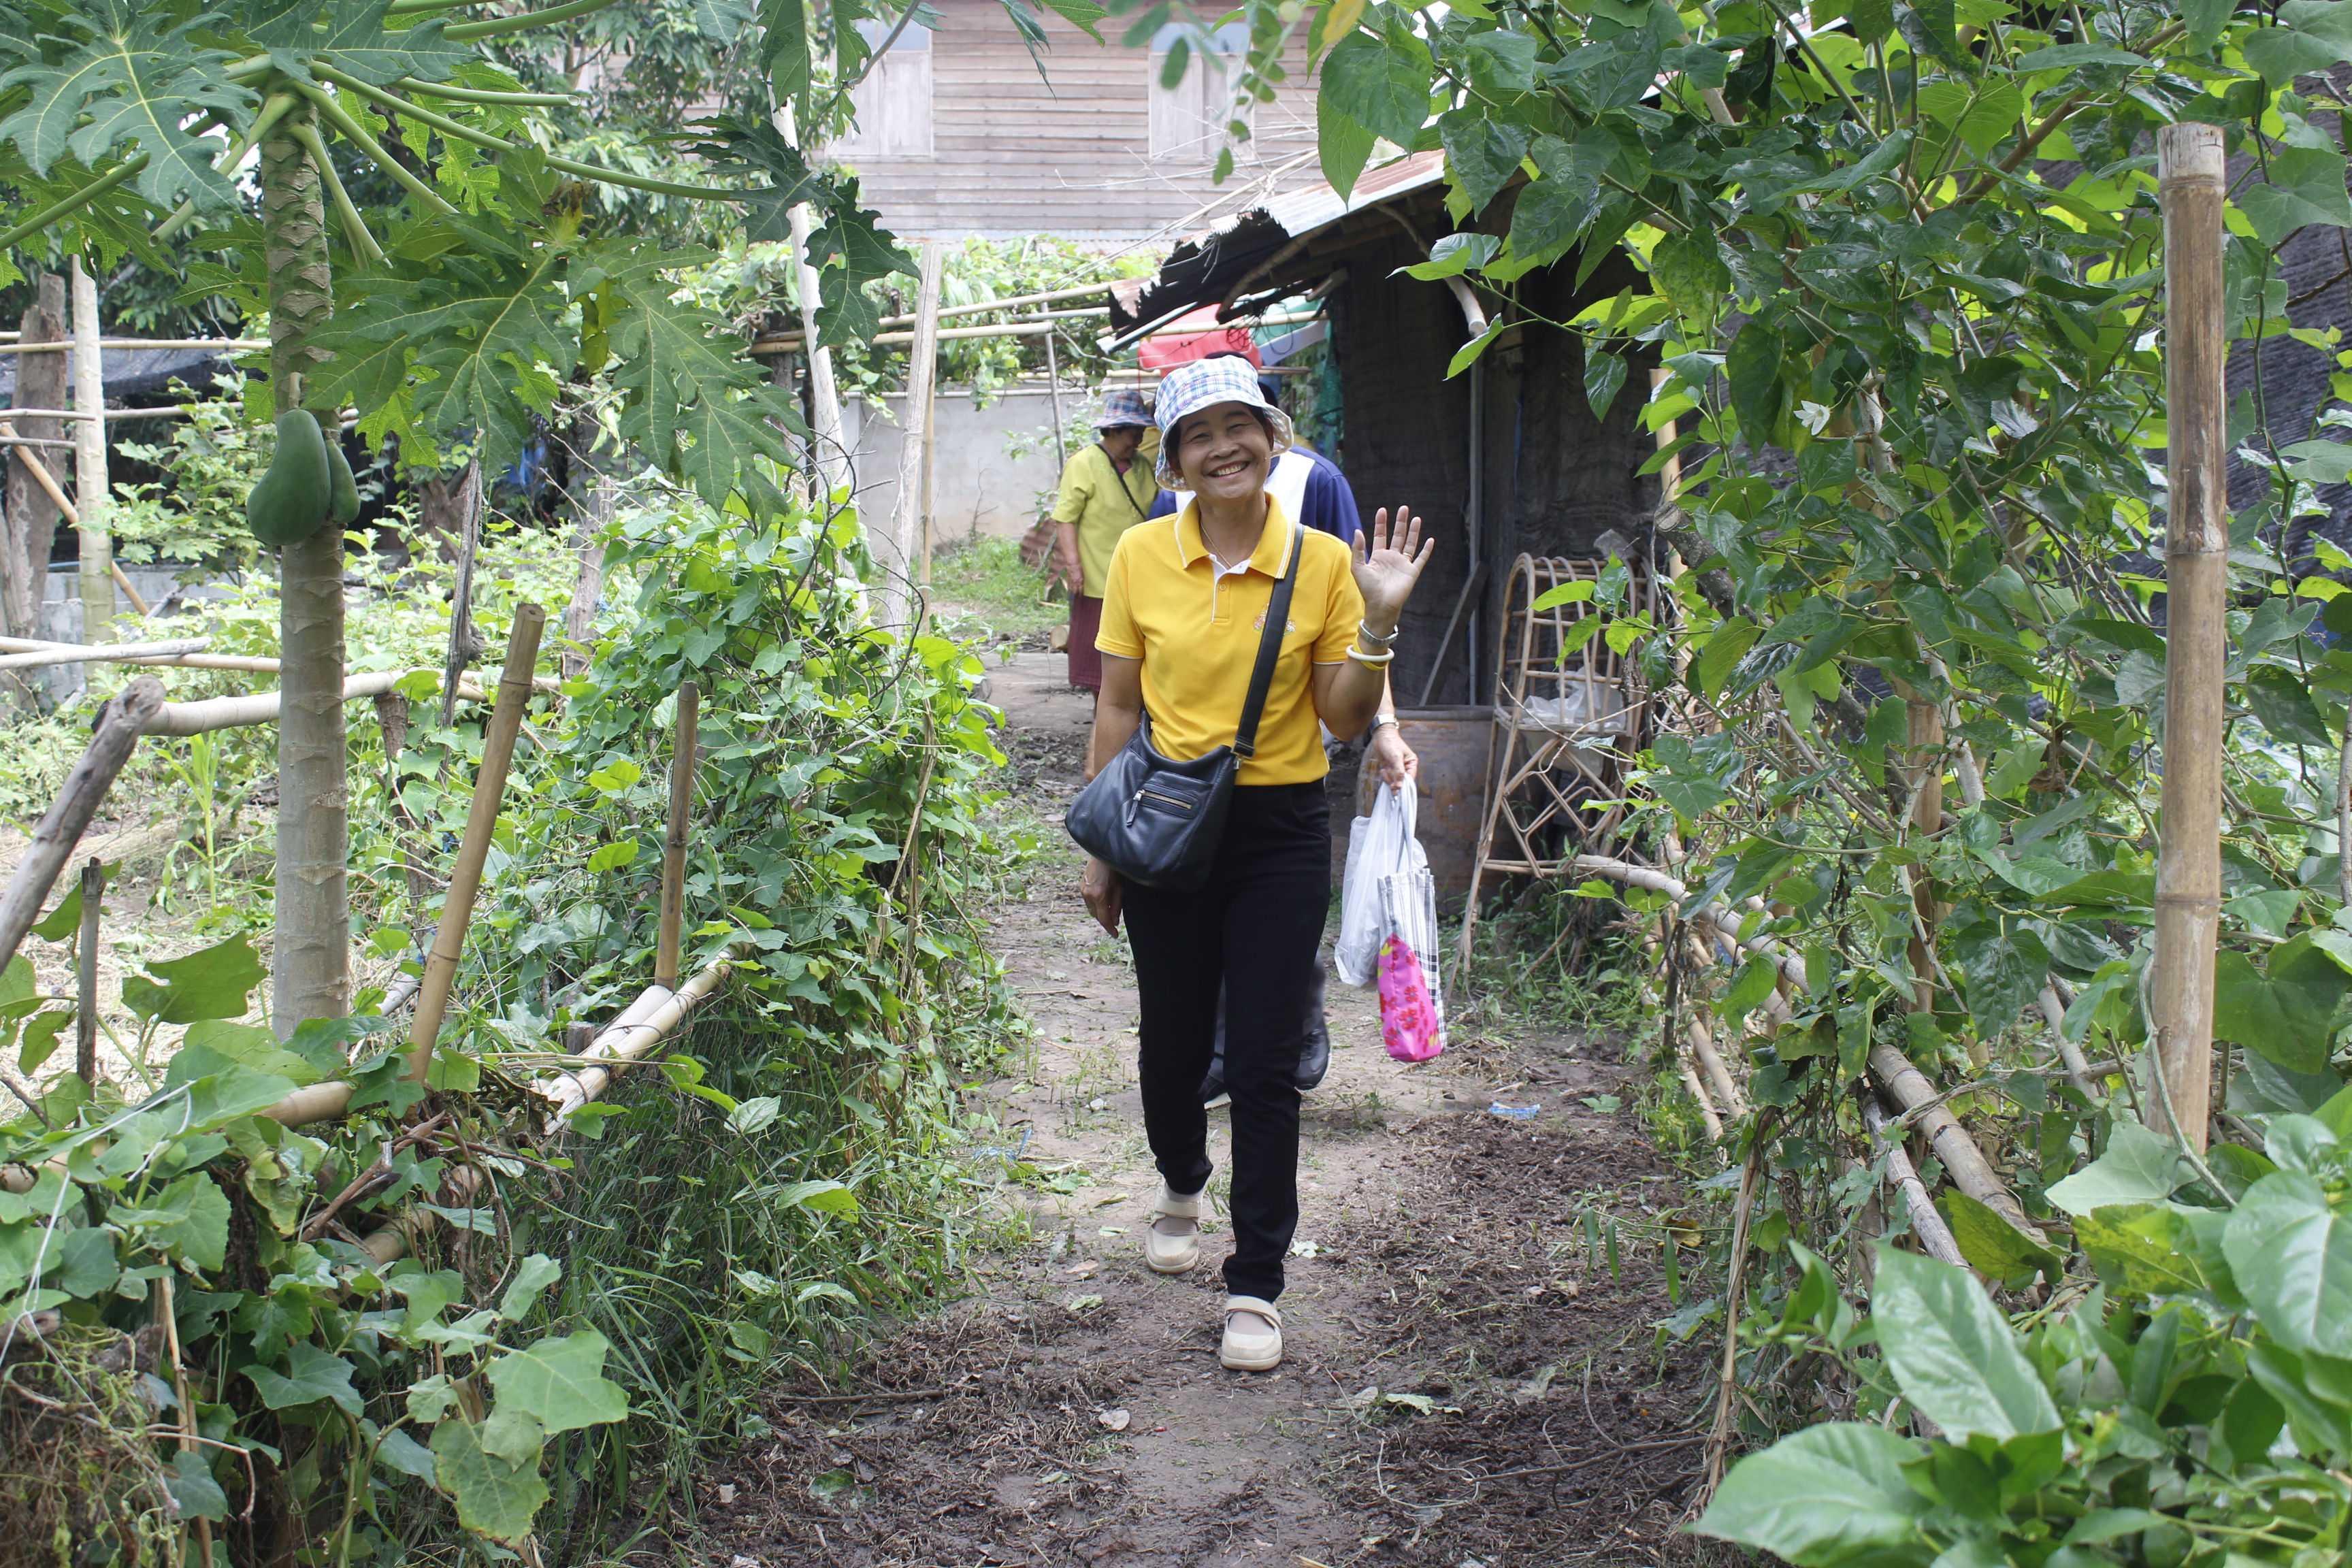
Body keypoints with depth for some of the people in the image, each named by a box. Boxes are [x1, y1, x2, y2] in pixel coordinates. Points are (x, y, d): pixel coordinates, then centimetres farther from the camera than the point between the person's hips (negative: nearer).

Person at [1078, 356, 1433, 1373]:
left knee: (1265, 1063, -1)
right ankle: (1181, 1185, 45)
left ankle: (1256, 1287, 11)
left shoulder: (1323, 561, -4)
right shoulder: (1142, 557, -1)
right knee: (1172, 1046, 12)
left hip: (1281, 834, -1)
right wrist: (1100, 850, 4)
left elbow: (1345, 720, -1)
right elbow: (1118, 709, 4)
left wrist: (1378, 621, -16)